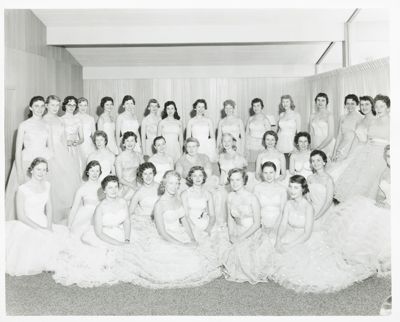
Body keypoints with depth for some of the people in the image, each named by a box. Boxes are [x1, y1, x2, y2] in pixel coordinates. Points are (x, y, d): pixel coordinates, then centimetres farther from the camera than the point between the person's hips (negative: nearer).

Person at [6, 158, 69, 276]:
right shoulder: (23, 189, -12)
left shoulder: (47, 185, 7)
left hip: (44, 223, 6)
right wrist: (40, 228, -17)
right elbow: (21, 216, -11)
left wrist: (49, 227, -5)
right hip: (27, 225, -6)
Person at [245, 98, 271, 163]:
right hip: (250, 147, 3)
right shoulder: (250, 119, 8)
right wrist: (246, 148, 4)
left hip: (261, 147, -3)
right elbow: (247, 133, 10)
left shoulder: (265, 120, -2)